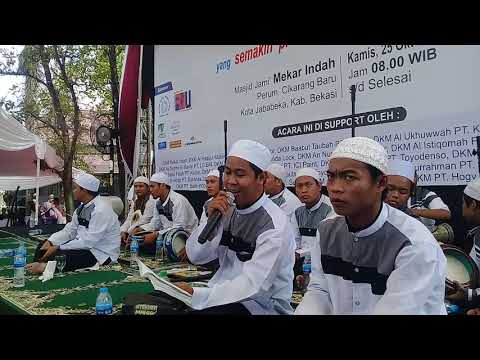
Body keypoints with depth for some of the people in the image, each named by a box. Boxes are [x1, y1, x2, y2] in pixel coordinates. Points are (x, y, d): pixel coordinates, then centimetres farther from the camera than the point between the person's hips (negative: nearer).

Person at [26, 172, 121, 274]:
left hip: (102, 254, -10)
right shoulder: (82, 207, 7)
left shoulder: (101, 210, -23)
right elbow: (69, 230, 11)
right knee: (43, 247, 5)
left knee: (58, 255, -28)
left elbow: (88, 241, -26)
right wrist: (50, 242, -6)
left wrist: (58, 248, -21)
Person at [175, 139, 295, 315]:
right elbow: (195, 256, 1)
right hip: (226, 295, 6)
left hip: (263, 306, -6)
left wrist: (196, 295, -30)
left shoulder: (274, 226, -19)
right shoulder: (228, 209, 0)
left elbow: (253, 286, -25)